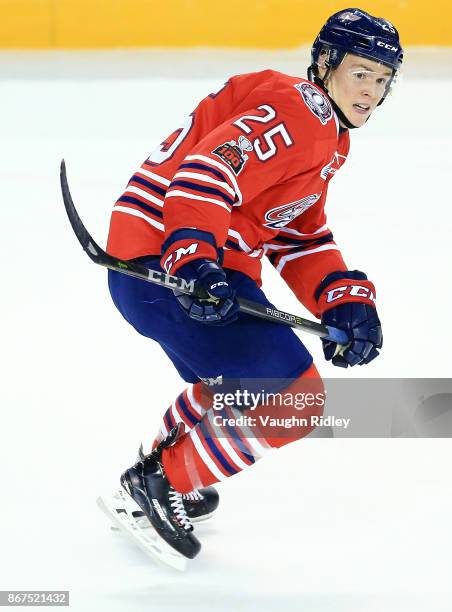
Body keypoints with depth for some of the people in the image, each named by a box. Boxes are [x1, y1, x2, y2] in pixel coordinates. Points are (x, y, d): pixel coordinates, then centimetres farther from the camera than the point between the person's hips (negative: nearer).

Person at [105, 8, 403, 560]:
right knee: (292, 397, -14)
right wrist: (194, 261, -39)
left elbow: (300, 237, 21)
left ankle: (155, 471, 46)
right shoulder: (296, 112, -13)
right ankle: (165, 485, -1)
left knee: (235, 381, 32)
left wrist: (346, 302, 7)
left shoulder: (325, 136, 21)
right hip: (165, 260, -11)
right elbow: (206, 173, -26)